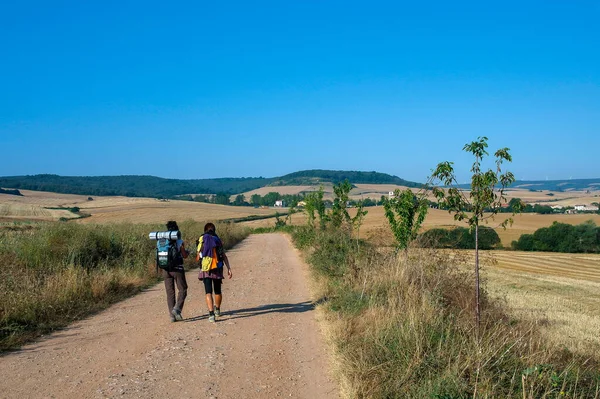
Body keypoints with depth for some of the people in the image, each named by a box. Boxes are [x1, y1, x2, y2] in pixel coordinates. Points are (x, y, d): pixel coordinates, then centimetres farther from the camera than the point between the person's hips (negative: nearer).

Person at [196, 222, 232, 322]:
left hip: (206, 269, -2)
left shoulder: (202, 239, 2)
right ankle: (217, 310, 39)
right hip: (218, 269, 2)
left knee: (208, 293, -4)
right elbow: (224, 256, -1)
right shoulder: (218, 240, 7)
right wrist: (229, 268, -3)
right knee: (217, 291, 19)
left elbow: (198, 258, 2)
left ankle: (211, 314, -17)